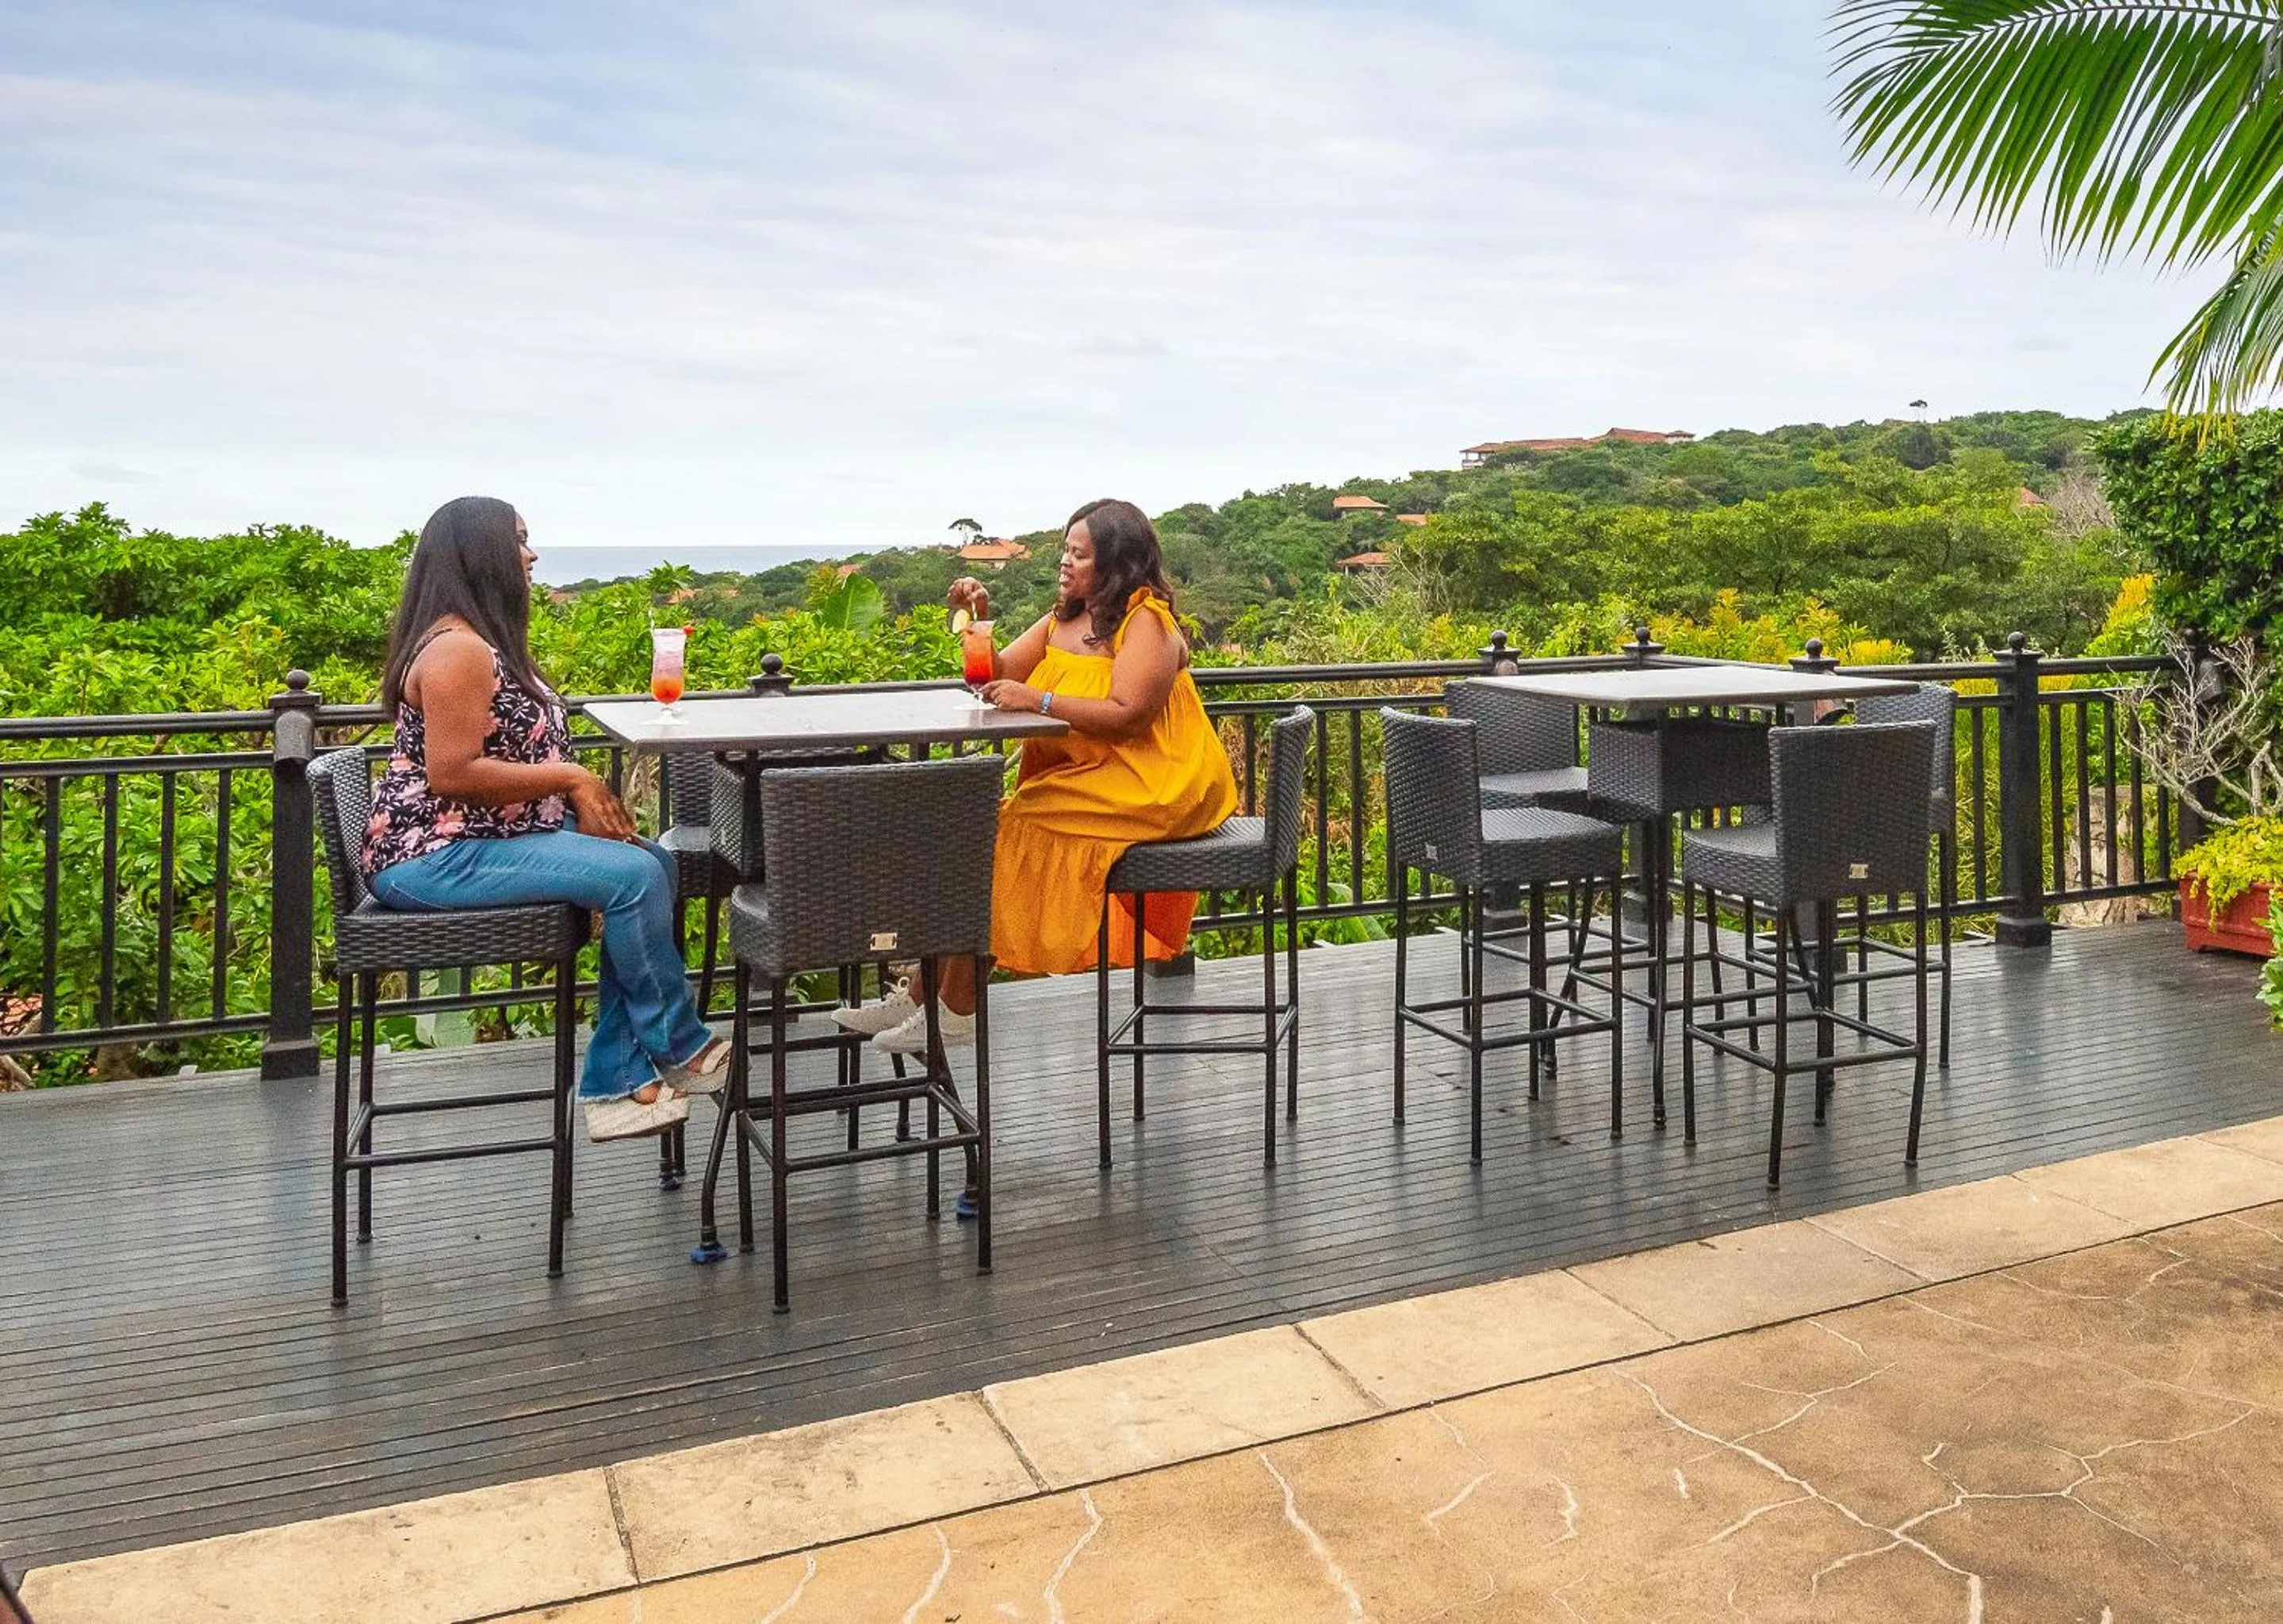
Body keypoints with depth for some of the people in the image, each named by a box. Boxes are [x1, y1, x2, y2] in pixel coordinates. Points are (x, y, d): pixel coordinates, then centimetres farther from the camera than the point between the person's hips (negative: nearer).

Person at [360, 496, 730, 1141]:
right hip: (435, 856, -11)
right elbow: (450, 774, -24)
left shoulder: (486, 642, 17)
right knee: (634, 876, -23)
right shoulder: (457, 649, -16)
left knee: (653, 864, -3)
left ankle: (618, 1080, -6)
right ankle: (681, 1052, -4)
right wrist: (572, 779, -17)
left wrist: (584, 796, 1)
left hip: (488, 838, 11)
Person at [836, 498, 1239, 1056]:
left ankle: (954, 1009, -9)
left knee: (1004, 827, -20)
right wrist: (975, 619, -4)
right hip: (1081, 778, 8)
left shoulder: (1146, 620, -9)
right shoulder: (1064, 619, 16)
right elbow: (996, 676, 12)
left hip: (1145, 789, -8)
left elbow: (1127, 716, -21)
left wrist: (1038, 699, -23)